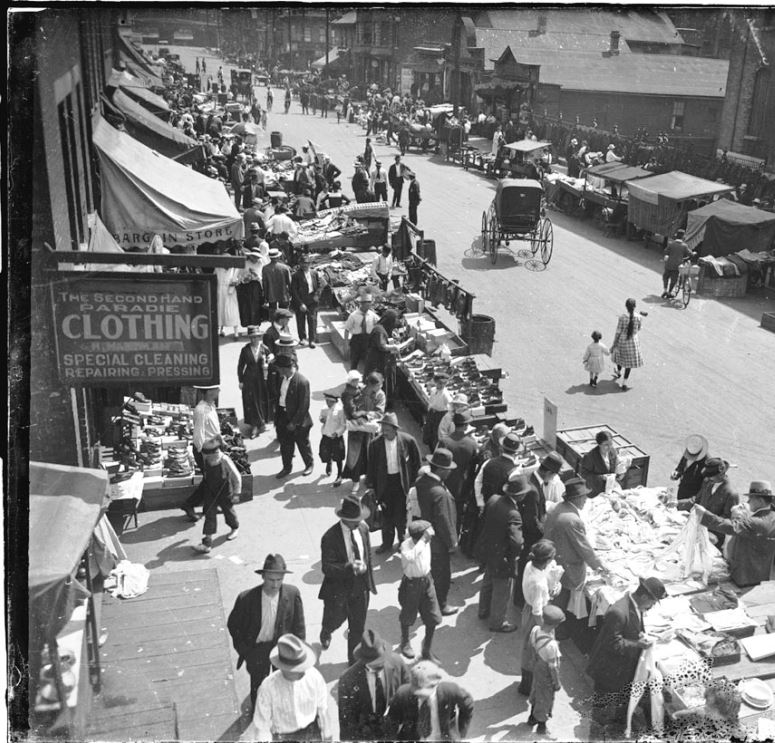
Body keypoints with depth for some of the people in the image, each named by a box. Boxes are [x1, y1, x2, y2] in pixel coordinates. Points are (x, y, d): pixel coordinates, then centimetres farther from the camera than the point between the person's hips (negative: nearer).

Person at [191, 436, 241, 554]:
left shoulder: (225, 461, -28)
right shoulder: (206, 459, -14)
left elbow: (236, 477, -16)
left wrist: (236, 493, -9)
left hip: (224, 494, -3)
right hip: (210, 493, 3)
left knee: (228, 511, 20)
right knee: (209, 515, 0)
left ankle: (235, 528, 51)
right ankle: (207, 543, 2)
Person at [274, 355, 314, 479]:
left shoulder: (302, 381, -23)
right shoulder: (283, 379, 0)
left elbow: (304, 406, -21)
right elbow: (279, 398, 9)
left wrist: (294, 422, -19)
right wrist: (277, 418, 7)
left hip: (298, 422, -6)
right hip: (283, 418, 6)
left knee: (303, 444, 14)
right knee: (285, 445, 16)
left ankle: (309, 465, 37)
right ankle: (286, 467, 34)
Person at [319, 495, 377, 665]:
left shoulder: (363, 529, -5)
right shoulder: (330, 538, -24)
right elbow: (326, 568, -26)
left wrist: (365, 567, 5)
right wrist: (349, 567, -38)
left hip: (360, 586, 4)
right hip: (338, 589, -4)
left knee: (358, 627, 13)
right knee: (335, 619, 18)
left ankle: (354, 660, 35)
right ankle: (325, 633, 56)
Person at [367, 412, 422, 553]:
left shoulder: (408, 441, -13)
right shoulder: (375, 444, -11)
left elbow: (416, 462, 0)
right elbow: (370, 466, 0)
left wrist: (413, 481, 1)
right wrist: (371, 486, 2)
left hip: (401, 482, -1)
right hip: (384, 482, 2)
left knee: (400, 515, 4)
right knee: (386, 515, 13)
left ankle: (403, 541, 27)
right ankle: (387, 543, 30)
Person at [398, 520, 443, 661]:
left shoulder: (426, 542, -10)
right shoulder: (406, 545, -29)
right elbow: (410, 557, -51)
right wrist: (423, 539, -47)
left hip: (427, 581, 5)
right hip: (411, 584, -5)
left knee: (433, 618, 5)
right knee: (408, 617, 18)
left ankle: (427, 651, 25)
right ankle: (405, 643, 47)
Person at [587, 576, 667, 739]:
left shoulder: (636, 605, -7)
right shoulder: (618, 613, -36)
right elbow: (614, 644, -29)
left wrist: (641, 636, -9)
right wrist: (639, 644, -26)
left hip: (626, 668, 9)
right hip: (610, 671, -9)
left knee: (623, 701, 26)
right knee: (603, 704, 14)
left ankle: (617, 728, 49)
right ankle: (597, 733, 36)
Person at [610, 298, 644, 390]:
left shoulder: (622, 317, -22)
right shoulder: (638, 317, -18)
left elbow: (618, 332, -15)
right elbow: (638, 329, 1)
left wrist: (613, 344, -4)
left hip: (622, 340, 0)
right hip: (633, 341, 0)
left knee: (620, 355, 30)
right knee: (629, 362, 15)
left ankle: (619, 372, 56)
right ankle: (624, 383, 15)